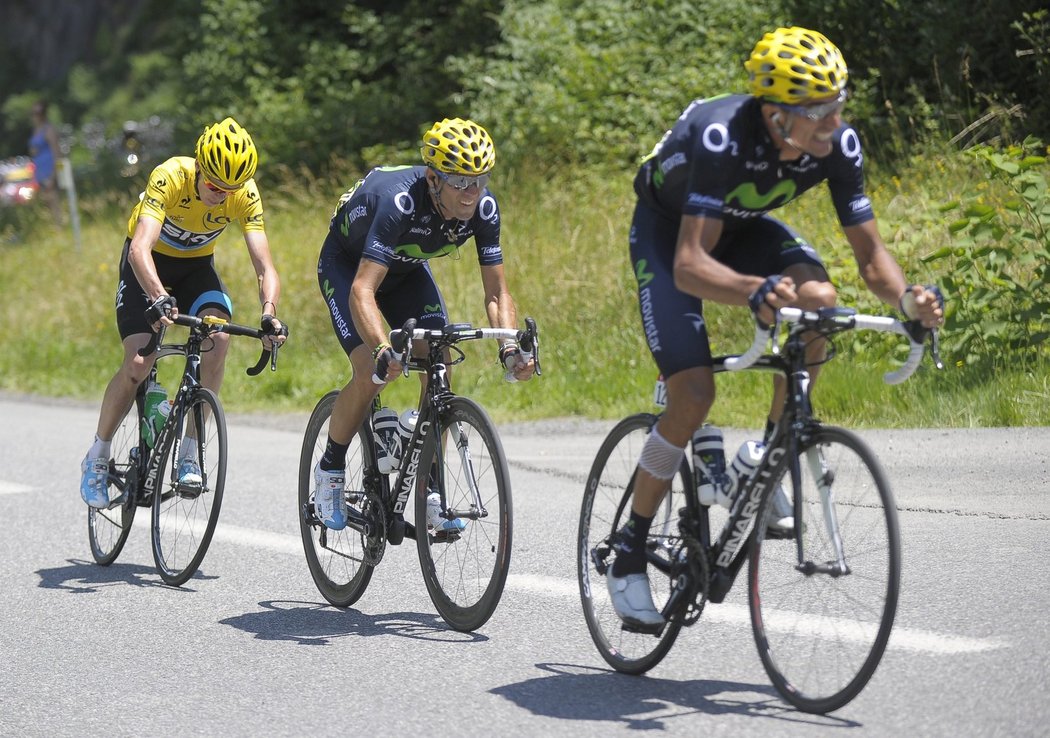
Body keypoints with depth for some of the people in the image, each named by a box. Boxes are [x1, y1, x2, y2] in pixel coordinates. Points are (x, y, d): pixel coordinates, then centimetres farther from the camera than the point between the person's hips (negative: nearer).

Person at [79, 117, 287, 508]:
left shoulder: (246, 195, -24)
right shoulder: (170, 177, -34)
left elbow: (265, 267, -27)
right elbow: (140, 249, -45)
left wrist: (269, 313, -47)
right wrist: (159, 299, -62)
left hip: (197, 264, 3)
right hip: (149, 263, -3)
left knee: (218, 339, -24)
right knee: (139, 362, -16)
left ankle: (189, 453, -13)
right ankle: (97, 458, 5)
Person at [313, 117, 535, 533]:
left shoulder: (484, 208, -25)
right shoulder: (399, 201, -41)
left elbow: (496, 293, -20)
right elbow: (362, 292, -47)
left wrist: (509, 348, -38)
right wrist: (384, 350, -62)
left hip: (406, 269, 5)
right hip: (345, 264, -5)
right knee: (370, 372, -23)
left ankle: (430, 495, -5)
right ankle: (329, 471, 1)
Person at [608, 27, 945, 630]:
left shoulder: (840, 145, -25)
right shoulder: (723, 136, -40)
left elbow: (870, 252, -16)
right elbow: (689, 266, -46)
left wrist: (906, 297, -38)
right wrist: (756, 291, -65)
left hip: (743, 225, 5)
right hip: (667, 229, -5)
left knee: (820, 299, -27)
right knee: (695, 392, -18)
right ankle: (630, 553, -2)